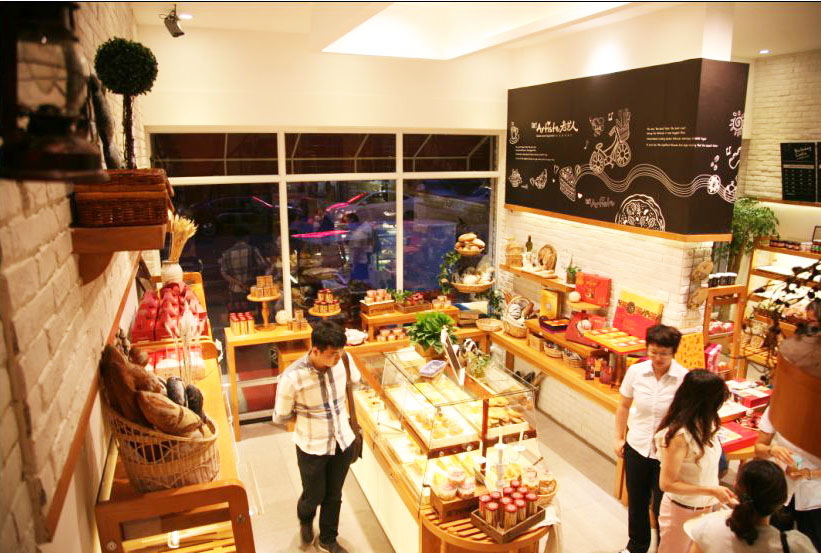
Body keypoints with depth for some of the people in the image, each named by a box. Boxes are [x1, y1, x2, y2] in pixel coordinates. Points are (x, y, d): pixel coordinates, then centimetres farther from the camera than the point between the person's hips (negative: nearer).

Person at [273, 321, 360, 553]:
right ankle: (305, 520, 56)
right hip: (312, 448, -3)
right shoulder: (292, 378, -29)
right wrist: (309, 414, -5)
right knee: (314, 496, 20)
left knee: (334, 496, 21)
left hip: (343, 442, 3)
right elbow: (280, 417, -12)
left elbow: (355, 380, 8)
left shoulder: (343, 360, -17)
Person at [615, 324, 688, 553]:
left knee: (662, 507, 10)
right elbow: (624, 406, 6)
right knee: (636, 502, 21)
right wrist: (619, 438, 8)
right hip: (637, 448, 3)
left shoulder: (684, 378, -17)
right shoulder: (635, 371, -8)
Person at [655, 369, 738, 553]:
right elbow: (667, 484, -24)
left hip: (707, 507, 7)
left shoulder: (705, 424, -7)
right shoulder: (679, 436, -29)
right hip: (682, 511, -7)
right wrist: (711, 491, -23)